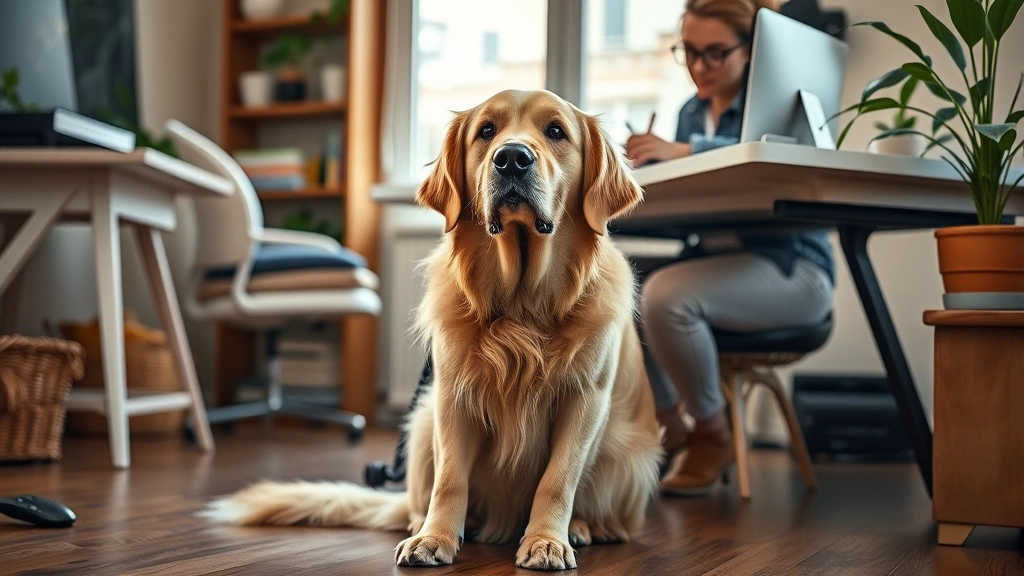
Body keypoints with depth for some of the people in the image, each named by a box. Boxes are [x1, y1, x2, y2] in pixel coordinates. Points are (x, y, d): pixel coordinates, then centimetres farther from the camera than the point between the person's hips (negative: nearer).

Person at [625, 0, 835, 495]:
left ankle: (713, 433, -8)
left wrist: (683, 151, -40)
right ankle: (668, 426, 4)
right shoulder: (692, 111, 14)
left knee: (665, 296, -31)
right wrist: (645, 163, -11)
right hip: (716, 259, 7)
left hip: (789, 267, -7)